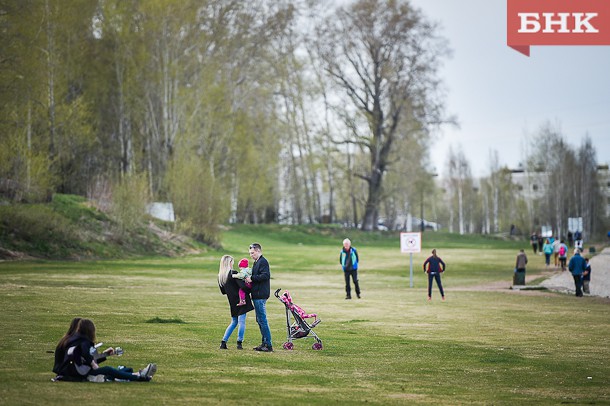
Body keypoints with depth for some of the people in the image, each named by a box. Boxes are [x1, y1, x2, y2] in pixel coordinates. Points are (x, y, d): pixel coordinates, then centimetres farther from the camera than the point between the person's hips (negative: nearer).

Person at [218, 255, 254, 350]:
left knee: (234, 322, 17)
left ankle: (223, 342, 10)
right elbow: (243, 286, -21)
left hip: (232, 302, 7)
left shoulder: (220, 276, 7)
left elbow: (223, 291, 14)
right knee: (241, 322, -1)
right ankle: (239, 343, -1)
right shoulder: (233, 274, -15)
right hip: (241, 300, -7)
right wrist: (250, 289, -4)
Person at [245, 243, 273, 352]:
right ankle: (264, 343, 19)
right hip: (257, 295, 11)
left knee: (262, 320, -10)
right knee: (260, 320, 14)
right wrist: (249, 278, 6)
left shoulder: (263, 262, -12)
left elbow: (265, 275, -24)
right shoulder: (257, 262, 20)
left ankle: (269, 345, -9)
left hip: (260, 295, -11)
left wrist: (252, 278, -21)